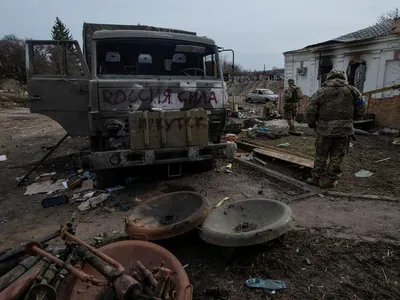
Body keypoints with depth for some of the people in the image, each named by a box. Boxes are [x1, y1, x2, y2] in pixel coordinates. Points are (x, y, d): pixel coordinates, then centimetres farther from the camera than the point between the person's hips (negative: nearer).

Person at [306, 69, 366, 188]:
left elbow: (310, 111, -3)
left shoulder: (321, 91, 1)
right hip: (344, 129, 1)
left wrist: (312, 125, 12)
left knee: (321, 155, 12)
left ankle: (316, 178, 21)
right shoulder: (352, 90, 5)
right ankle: (329, 180, 20)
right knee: (337, 156, 12)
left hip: (325, 129, -1)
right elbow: (361, 110, 6)